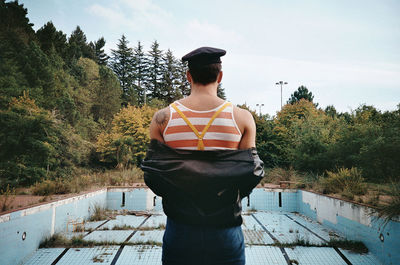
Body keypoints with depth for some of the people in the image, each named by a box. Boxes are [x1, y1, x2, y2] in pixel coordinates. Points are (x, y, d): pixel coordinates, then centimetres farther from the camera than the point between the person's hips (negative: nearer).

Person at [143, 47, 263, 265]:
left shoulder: (162, 118, -5)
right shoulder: (242, 118, -7)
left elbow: (152, 177, -2)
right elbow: (251, 174, -4)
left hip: (179, 230, 1)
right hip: (225, 231, 0)